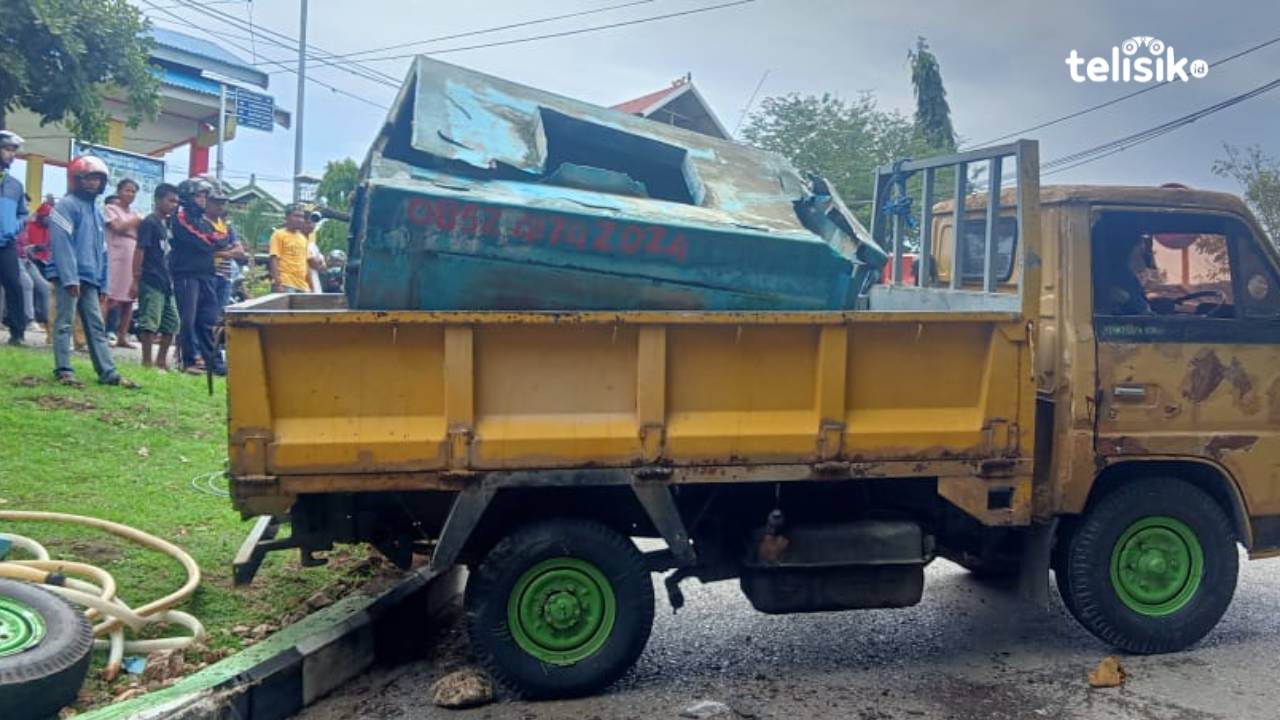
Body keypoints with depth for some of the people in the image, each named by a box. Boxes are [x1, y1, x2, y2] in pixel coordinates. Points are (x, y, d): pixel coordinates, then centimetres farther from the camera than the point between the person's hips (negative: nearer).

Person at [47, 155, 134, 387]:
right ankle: (63, 370, 1)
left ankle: (108, 372, 7)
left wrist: (103, 283, 15)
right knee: (64, 323, -2)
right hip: (69, 276, -8)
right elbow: (62, 244, -16)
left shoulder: (96, 211, 19)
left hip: (90, 279, 8)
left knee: (97, 325, 6)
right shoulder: (66, 206, -7)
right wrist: (70, 278, -21)